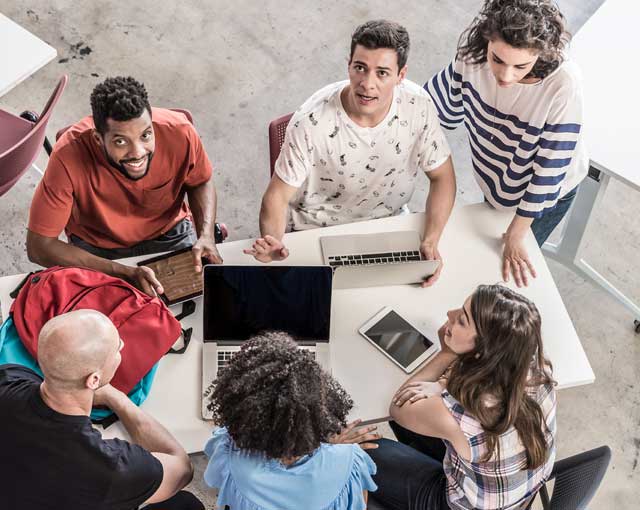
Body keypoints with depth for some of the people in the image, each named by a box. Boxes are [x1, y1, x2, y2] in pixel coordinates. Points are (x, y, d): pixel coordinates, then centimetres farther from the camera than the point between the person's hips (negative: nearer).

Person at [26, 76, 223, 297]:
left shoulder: (179, 132, -27)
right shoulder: (69, 156, -34)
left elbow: (201, 182, -4)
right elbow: (38, 246, -28)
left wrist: (206, 236, -23)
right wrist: (126, 273, -36)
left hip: (169, 232, 1)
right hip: (97, 248, -1)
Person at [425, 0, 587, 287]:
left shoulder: (562, 86, -42)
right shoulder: (473, 47, -32)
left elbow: (550, 168, -30)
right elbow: (447, 104, -11)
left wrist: (516, 235, -20)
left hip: (547, 190, -4)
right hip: (495, 173, 4)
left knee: (513, 263, 21)